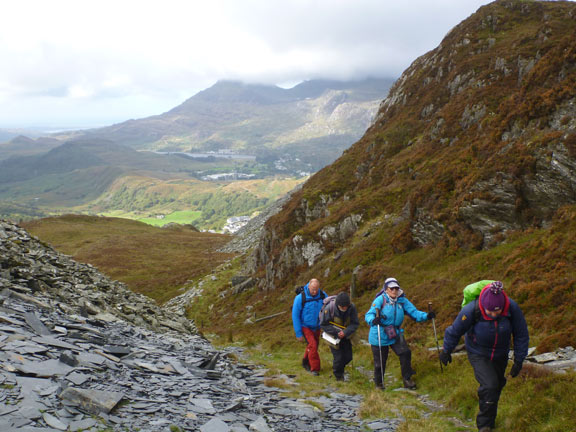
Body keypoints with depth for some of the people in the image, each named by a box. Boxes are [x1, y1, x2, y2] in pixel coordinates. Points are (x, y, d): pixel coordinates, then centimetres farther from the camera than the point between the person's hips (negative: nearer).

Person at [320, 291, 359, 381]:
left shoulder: (352, 308, -20)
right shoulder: (329, 308, -27)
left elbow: (355, 323, -15)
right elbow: (323, 325, -18)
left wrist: (345, 332, -31)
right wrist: (336, 333, -26)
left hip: (346, 336, 3)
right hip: (334, 337, -3)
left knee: (348, 357, 6)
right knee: (338, 357, -6)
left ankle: (340, 368, 37)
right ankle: (338, 376, 19)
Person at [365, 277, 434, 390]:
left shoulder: (402, 300, 0)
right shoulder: (380, 300, -14)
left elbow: (414, 312, -3)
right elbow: (369, 315, -21)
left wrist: (426, 316, -21)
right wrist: (373, 320, -44)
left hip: (395, 334, 4)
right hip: (379, 336, -3)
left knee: (405, 353, -15)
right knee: (380, 362, 5)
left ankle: (407, 379, 2)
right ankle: (378, 383, 30)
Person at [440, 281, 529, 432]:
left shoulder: (512, 308, -27)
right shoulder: (471, 311, -33)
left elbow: (521, 335, -10)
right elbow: (454, 331, -15)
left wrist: (518, 361, -7)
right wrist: (446, 351, -1)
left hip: (500, 355, 4)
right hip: (478, 354, -3)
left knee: (496, 386, 18)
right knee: (489, 386, -20)